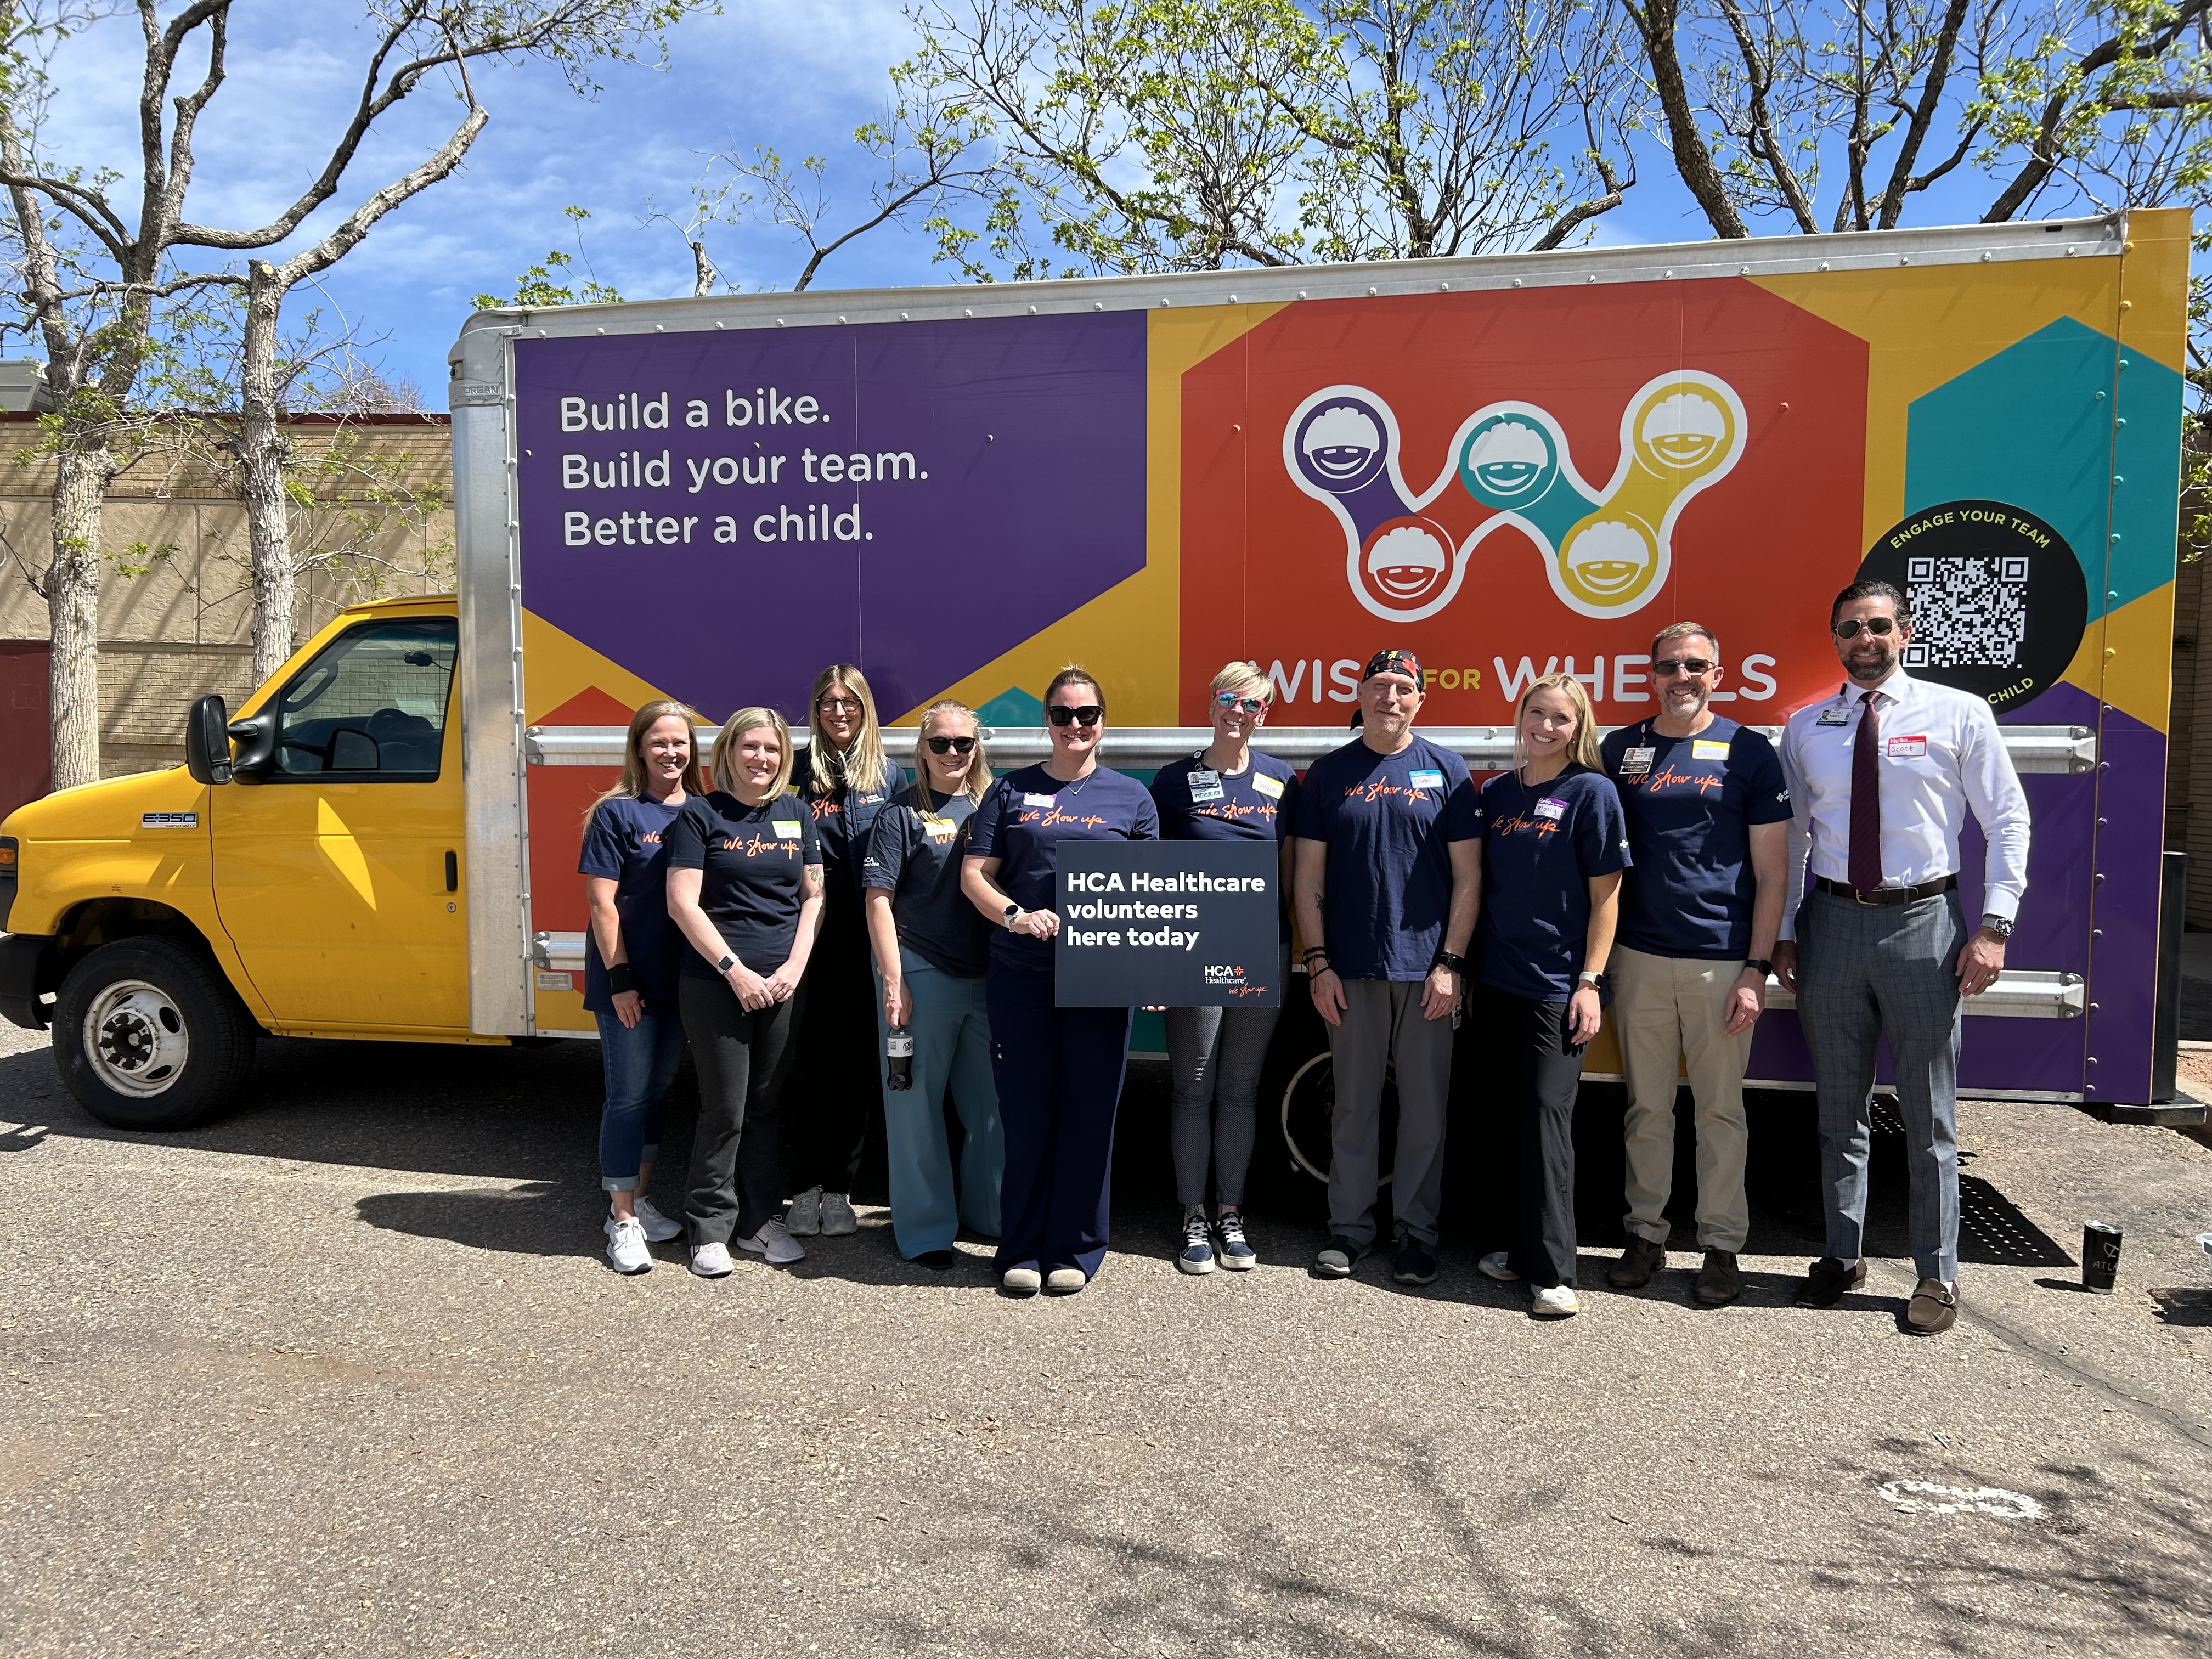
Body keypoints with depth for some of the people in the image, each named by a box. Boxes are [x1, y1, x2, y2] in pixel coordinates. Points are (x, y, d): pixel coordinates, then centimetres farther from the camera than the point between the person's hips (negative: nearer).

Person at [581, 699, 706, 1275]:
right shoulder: (618, 812, -7)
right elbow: (602, 902, -10)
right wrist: (620, 979, -14)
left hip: (679, 979, 5)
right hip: (627, 982, -5)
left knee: (658, 1089, 15)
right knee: (629, 1095, 0)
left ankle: (638, 1199, 30)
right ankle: (622, 1221, 12)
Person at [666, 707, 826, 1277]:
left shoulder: (796, 814, 11)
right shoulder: (700, 815, -2)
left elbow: (813, 894, 11)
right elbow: (683, 903, -8)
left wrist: (795, 965, -2)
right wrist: (736, 970, -12)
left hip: (783, 985, 4)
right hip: (716, 984, -4)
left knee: (768, 1106, 11)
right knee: (725, 1110, -1)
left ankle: (761, 1221, 22)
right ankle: (711, 1229, 13)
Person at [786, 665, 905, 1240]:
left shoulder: (890, 776, 9)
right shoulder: (800, 774, 4)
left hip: (870, 936, 1)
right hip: (814, 931, -1)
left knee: (861, 1058, 4)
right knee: (814, 1058, 1)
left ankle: (839, 1186, 15)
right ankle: (808, 1183, 11)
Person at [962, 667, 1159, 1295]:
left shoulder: (1131, 796, 10)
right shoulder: (1011, 791, 10)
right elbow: (974, 873, 6)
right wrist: (1014, 914, -13)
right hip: (1020, 977, 0)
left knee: (1090, 1114, 4)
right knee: (1025, 1113, 4)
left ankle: (1075, 1250, 17)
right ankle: (1022, 1251, 17)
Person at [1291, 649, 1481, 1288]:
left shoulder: (1446, 770, 2)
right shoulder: (1328, 773, 5)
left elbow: (1468, 876, 1)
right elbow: (1309, 875, 5)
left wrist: (1452, 963, -6)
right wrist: (1318, 963, -2)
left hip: (1427, 970, -1)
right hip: (1350, 970, 1)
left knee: (1425, 1107, 6)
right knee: (1354, 1104, 9)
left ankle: (1417, 1229, 19)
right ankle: (1349, 1227, 20)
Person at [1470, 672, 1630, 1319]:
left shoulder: (1591, 792, -5)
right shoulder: (1495, 792, 9)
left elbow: (1605, 895, -6)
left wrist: (1590, 982, -11)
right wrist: (1467, 969, 11)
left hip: (1558, 985, -5)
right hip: (1497, 981, 5)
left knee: (1547, 1117, -7)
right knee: (1511, 1119, 12)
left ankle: (1553, 1272, 0)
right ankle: (1524, 1248, 24)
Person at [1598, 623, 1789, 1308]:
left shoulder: (1748, 751, -1)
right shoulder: (1620, 750, 6)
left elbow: (1771, 873, -1)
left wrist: (1756, 970, -7)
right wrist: (1599, 956, 4)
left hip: (1722, 962, -2)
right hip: (1639, 960, 2)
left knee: (1720, 1110, 7)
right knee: (1647, 1107, 11)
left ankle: (1722, 1244, 20)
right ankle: (1646, 1233, 23)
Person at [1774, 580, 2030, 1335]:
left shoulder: (1960, 714, -1)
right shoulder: (1806, 728, 7)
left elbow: (2007, 820, -1)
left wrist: (1994, 925, -9)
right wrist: (1785, 931, 6)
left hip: (1923, 921, -2)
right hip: (1832, 921, 3)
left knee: (1929, 1113, 5)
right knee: (1840, 1108, 13)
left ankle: (1936, 1275, 19)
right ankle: (1843, 1256, 27)